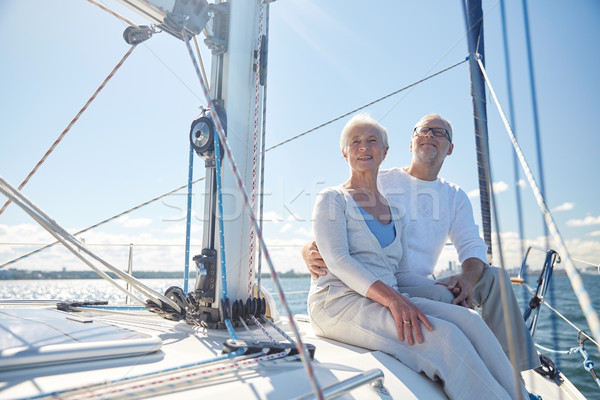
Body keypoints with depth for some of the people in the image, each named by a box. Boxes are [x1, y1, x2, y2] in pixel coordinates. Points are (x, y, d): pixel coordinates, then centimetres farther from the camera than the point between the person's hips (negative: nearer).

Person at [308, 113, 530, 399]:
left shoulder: (396, 212, 20)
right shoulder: (332, 199, 2)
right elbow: (337, 260, -13)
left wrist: (441, 287, 1)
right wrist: (390, 297, -25)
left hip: (386, 300, 6)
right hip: (339, 301, -5)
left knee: (468, 319, -20)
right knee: (444, 336, -27)